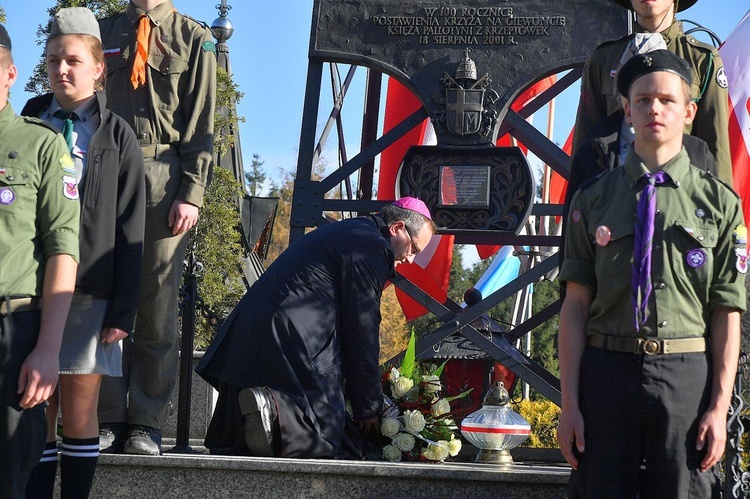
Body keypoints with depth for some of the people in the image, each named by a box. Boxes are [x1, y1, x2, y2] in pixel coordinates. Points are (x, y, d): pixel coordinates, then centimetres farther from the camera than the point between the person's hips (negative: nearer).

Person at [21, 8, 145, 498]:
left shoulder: (117, 136, 4)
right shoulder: (29, 124, 12)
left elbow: (128, 231, 0)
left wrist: (122, 312, -6)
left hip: (91, 291, -2)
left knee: (79, 413, 0)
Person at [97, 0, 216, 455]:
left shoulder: (194, 38, 9)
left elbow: (200, 123, 3)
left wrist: (192, 193, -8)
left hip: (164, 179, -2)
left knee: (158, 306, -1)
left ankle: (147, 423, 4)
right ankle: (108, 419, 5)